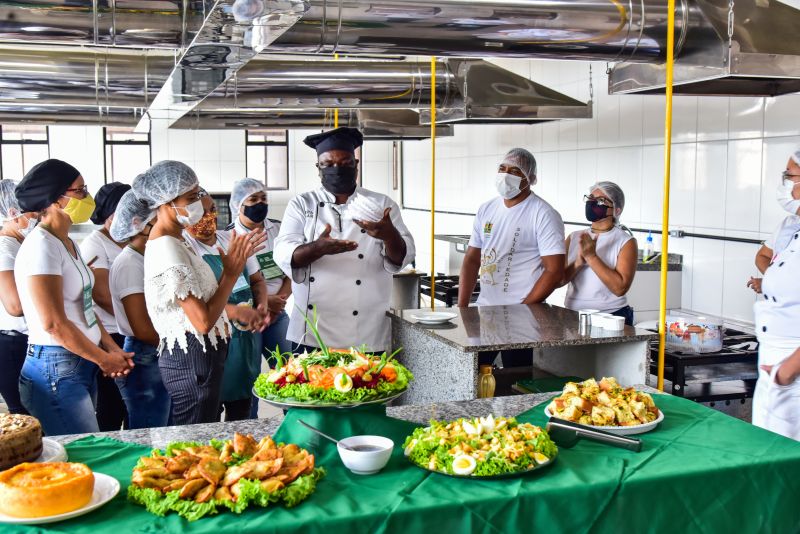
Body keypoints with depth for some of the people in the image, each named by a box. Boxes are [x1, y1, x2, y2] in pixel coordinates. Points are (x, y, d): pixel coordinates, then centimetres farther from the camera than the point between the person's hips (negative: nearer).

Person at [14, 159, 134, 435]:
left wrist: (112, 349, 5)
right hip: (56, 371, -9)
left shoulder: (68, 244, 13)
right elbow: (54, 324, -18)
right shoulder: (41, 247, -15)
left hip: (83, 365, 9)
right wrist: (103, 359, -9)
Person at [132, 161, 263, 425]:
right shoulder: (167, 249, -19)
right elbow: (203, 321, -22)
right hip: (192, 360, -10)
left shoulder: (174, 241, 12)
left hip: (198, 356, 10)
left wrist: (236, 259, 9)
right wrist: (231, 273, -14)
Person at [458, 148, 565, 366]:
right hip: (483, 311, 6)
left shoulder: (544, 215, -9)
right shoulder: (486, 210, 10)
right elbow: (472, 260, 12)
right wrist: (462, 308, 2)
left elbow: (554, 271, -13)